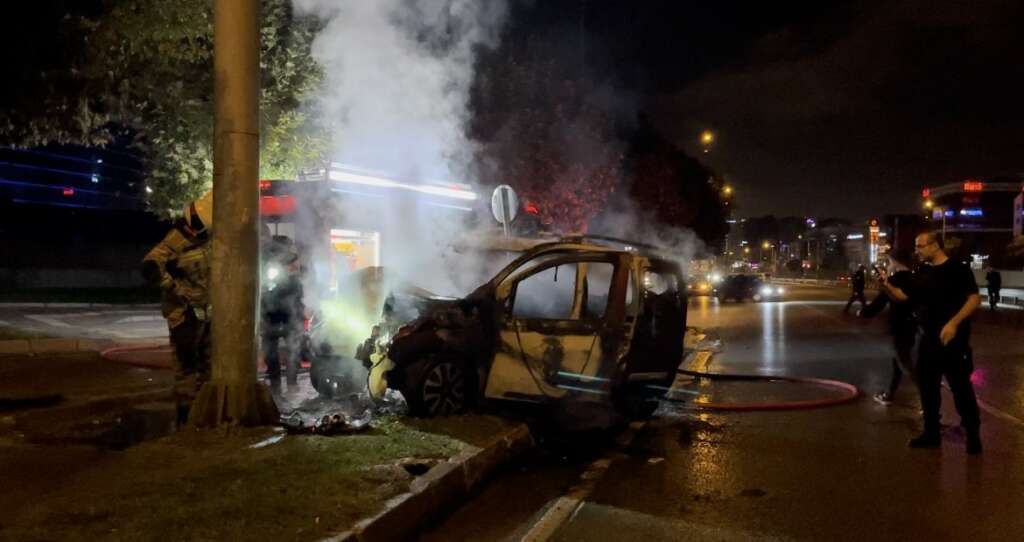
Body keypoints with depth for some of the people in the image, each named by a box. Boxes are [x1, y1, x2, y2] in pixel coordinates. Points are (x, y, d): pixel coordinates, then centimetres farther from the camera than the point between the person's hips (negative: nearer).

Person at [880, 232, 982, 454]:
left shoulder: (957, 269, -9)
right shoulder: (922, 273, 10)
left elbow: (975, 298, -15)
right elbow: (903, 296, 13)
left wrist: (954, 323, -24)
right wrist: (886, 285, -6)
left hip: (953, 339, -7)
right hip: (929, 339, 7)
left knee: (960, 386, -1)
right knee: (927, 385, 10)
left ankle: (973, 433, 12)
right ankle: (931, 432, 21)